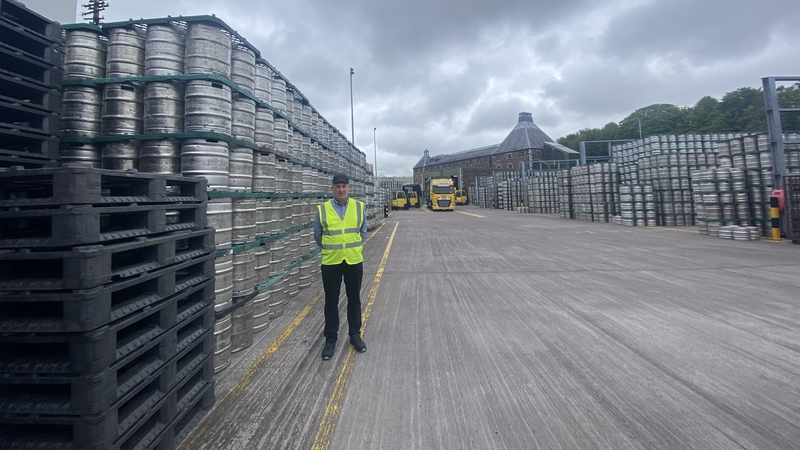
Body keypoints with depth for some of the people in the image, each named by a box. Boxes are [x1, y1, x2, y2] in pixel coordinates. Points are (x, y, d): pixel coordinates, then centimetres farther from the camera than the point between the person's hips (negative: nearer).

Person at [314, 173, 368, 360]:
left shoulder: (359, 207, -2)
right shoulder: (322, 209, -6)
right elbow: (317, 235, 7)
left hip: (354, 261, 1)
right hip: (330, 262, -1)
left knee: (354, 299, 12)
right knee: (331, 302, 9)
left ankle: (355, 335, 28)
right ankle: (330, 338, 23)